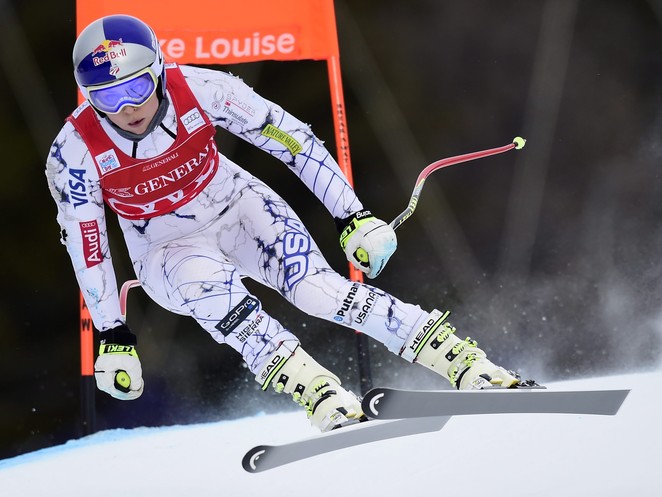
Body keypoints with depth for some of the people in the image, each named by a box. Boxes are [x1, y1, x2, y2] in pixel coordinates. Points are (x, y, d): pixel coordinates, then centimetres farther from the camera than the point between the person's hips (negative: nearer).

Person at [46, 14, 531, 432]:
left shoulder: (198, 90, -25)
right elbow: (86, 248, -12)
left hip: (237, 208, 0)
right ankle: (323, 395, -38)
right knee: (209, 284, -36)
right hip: (167, 251, 0)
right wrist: (113, 339, -8)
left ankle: (470, 364, -26)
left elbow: (292, 140, -17)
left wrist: (354, 216, -16)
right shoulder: (75, 153, -24)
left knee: (315, 286, -25)